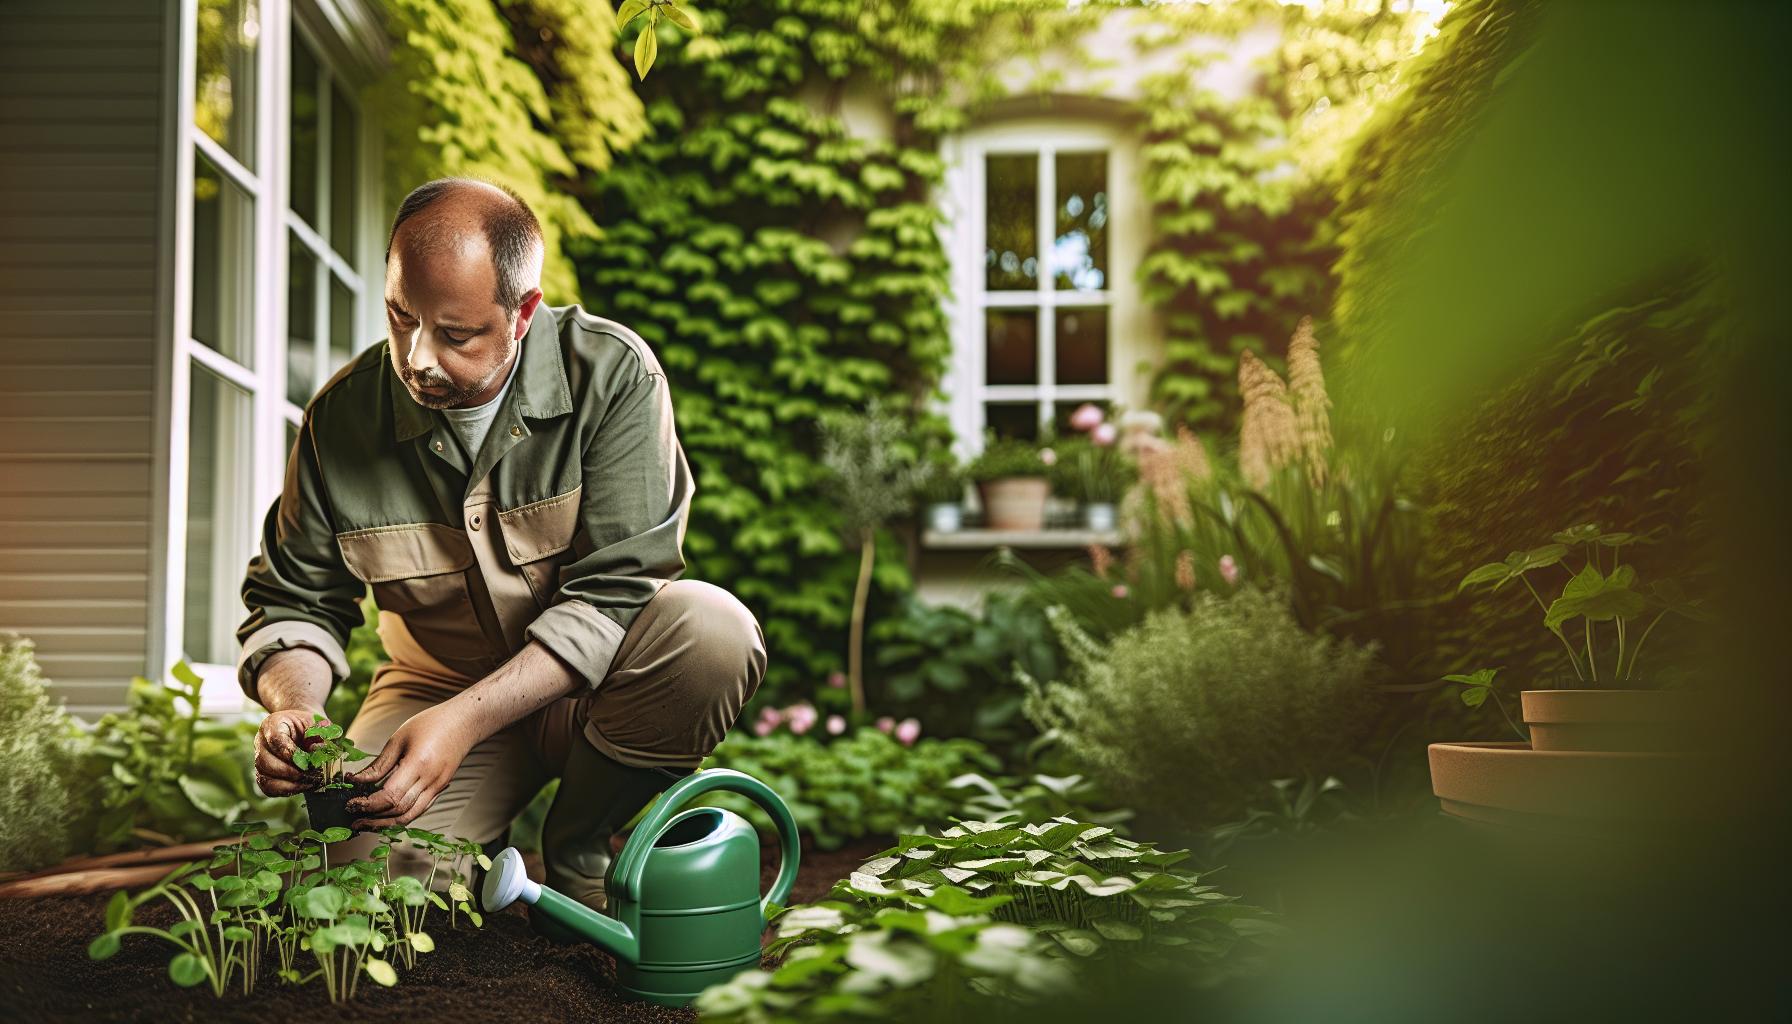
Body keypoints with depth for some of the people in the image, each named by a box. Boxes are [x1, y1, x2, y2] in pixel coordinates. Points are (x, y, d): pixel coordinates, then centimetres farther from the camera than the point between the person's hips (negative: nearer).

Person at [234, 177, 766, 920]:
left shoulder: (613, 375, -19)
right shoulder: (343, 414, -9)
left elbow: (613, 591, -23)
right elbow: (295, 601, 1)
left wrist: (465, 720, -32)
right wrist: (293, 706, -22)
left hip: (586, 683, -1)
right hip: (436, 684, 1)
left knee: (714, 630, -33)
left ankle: (575, 851, -7)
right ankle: (483, 853, 14)